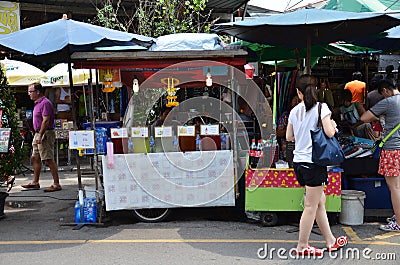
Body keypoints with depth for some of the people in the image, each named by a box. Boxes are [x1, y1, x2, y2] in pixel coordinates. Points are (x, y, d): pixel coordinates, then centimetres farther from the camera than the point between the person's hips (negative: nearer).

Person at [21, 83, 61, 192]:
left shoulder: (45, 103, -15)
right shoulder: (37, 103, 16)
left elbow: (46, 121, -21)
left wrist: (40, 136, -23)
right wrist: (37, 136, 17)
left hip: (45, 134, -11)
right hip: (38, 134, 11)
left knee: (49, 160, -9)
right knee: (35, 158, 14)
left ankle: (56, 184, -5)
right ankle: (35, 182, 23)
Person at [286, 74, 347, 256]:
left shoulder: (295, 111, 7)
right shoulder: (321, 107, -9)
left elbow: (289, 137, 11)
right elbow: (329, 133, -17)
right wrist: (333, 125, 4)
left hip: (299, 162, 7)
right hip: (314, 162, -7)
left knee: (320, 201, 17)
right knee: (311, 206, 2)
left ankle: (330, 241, 27)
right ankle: (302, 246, 9)